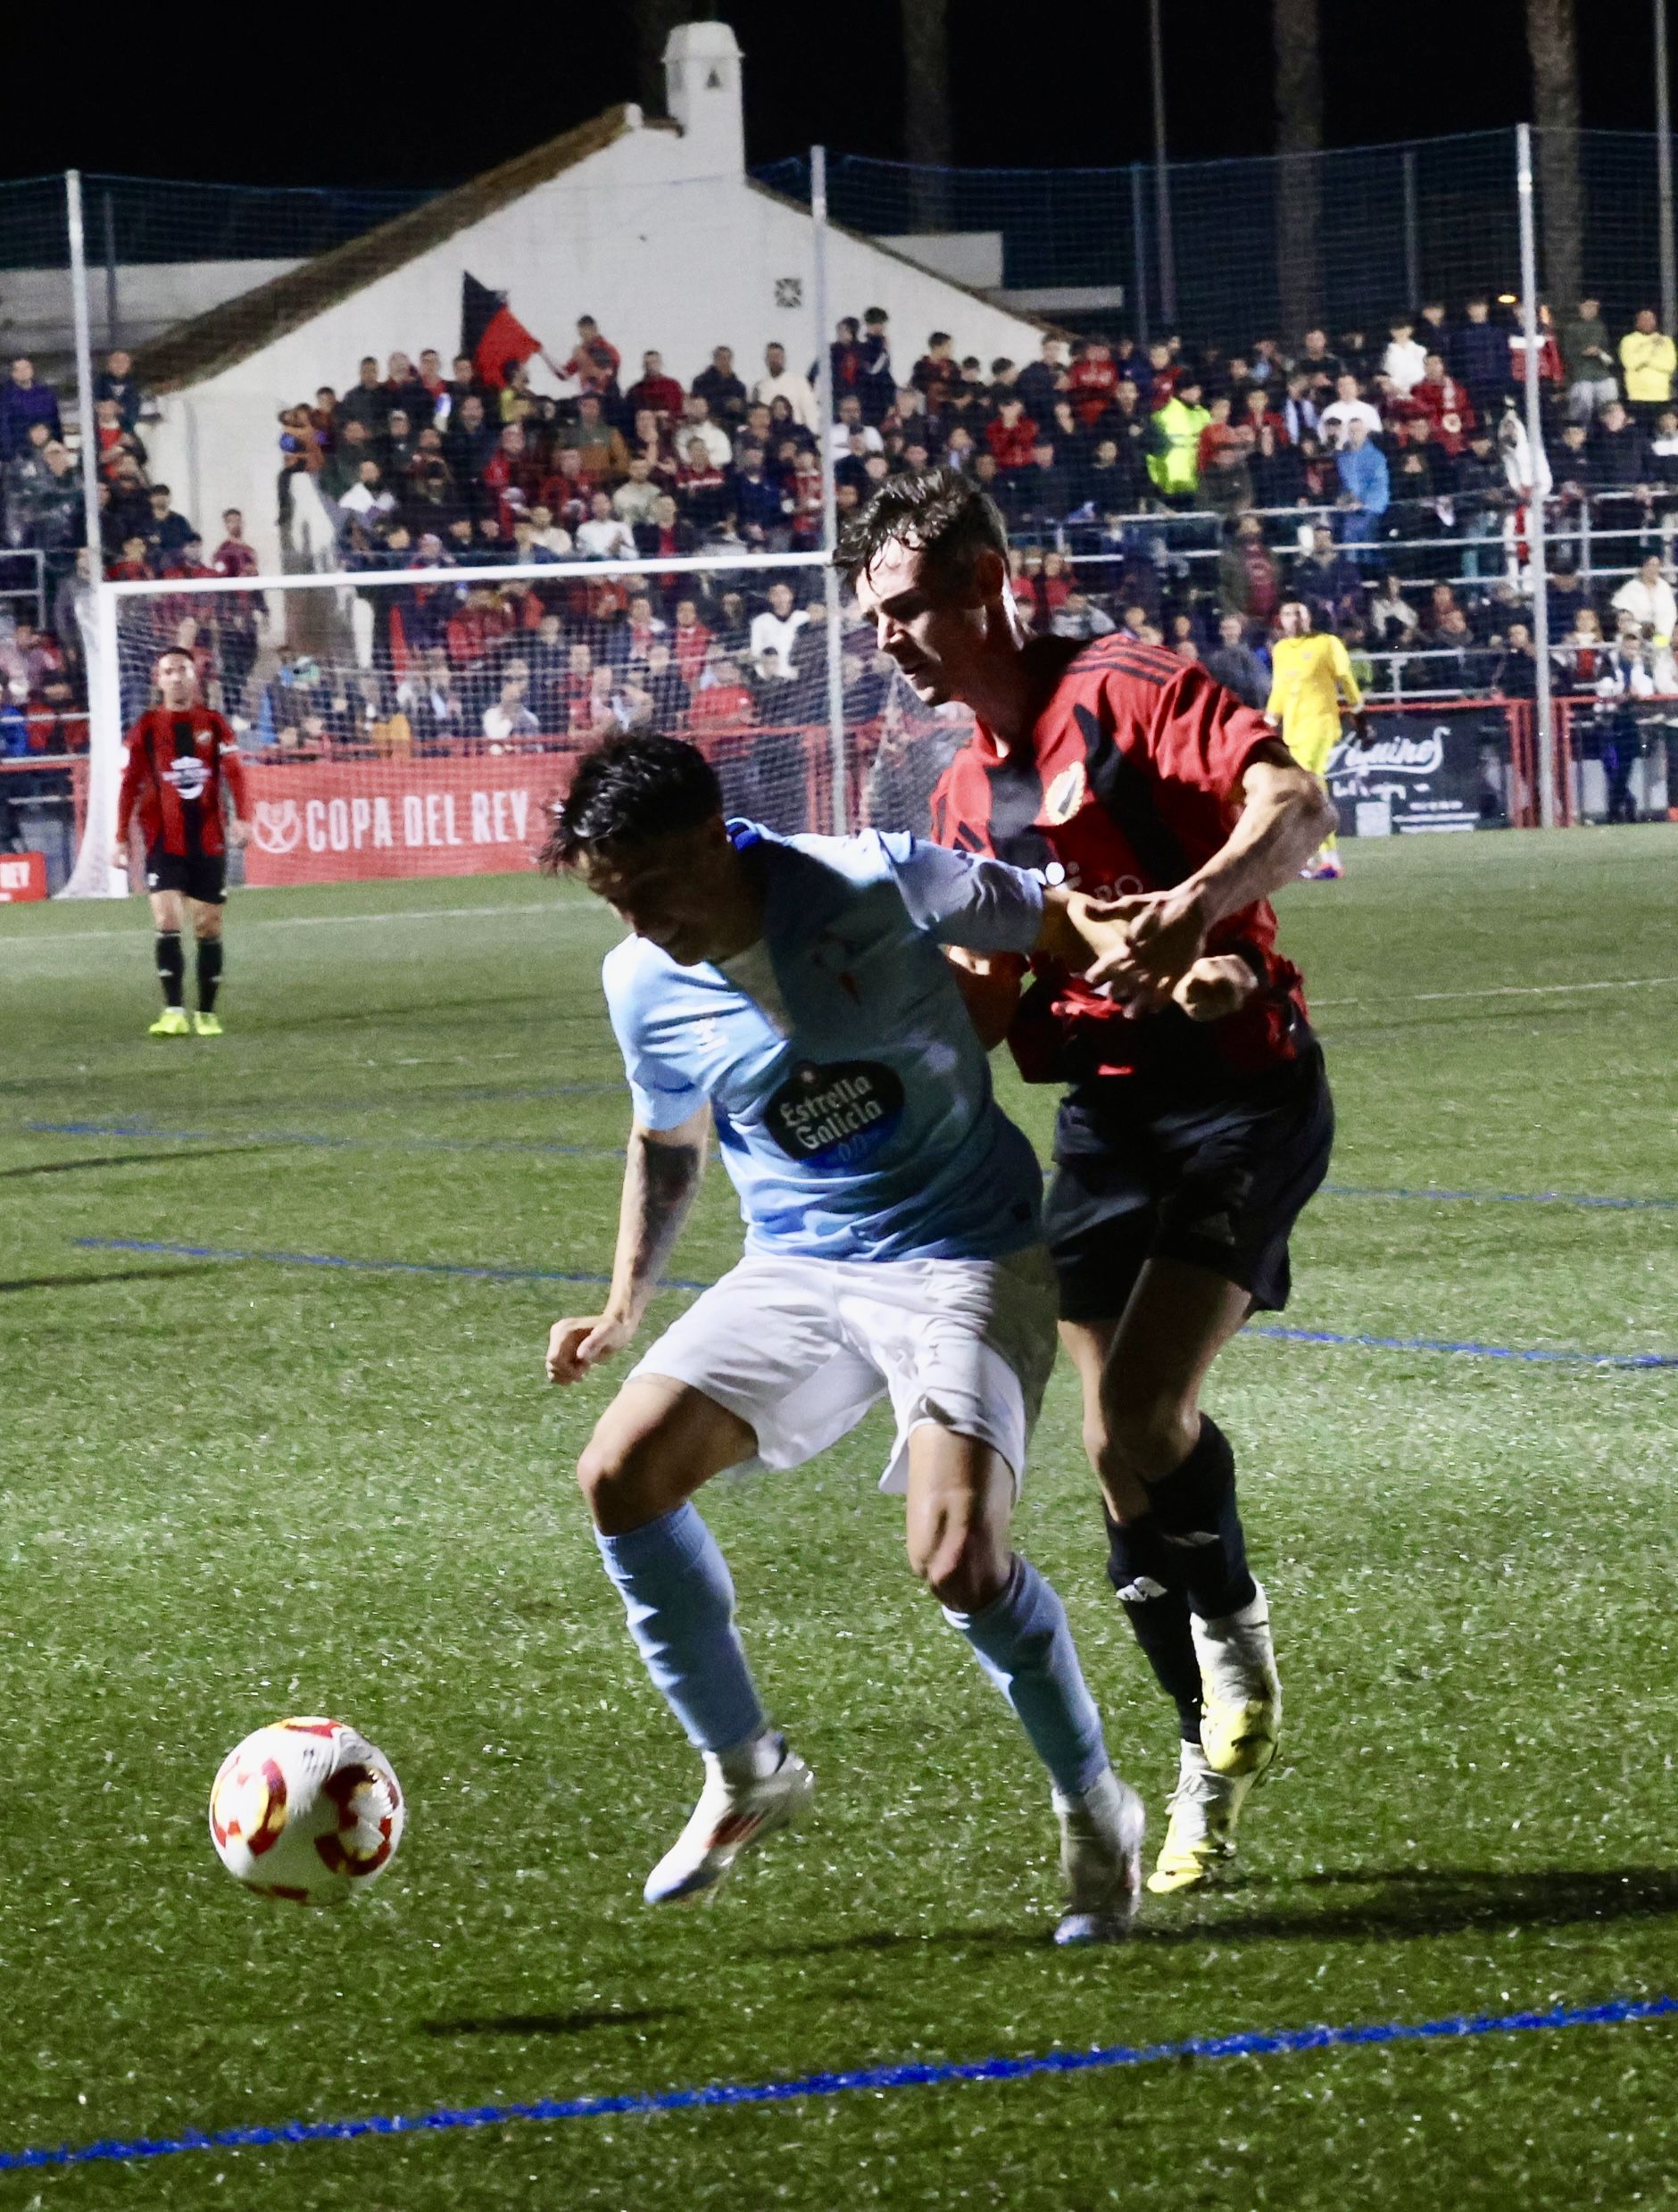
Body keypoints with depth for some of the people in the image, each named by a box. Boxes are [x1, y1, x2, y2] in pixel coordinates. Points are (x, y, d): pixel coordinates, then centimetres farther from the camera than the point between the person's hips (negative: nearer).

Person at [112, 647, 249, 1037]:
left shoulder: (213, 724, 5)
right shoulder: (147, 727, 3)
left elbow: (233, 772, -2)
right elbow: (130, 784, 3)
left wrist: (242, 817, -17)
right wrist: (122, 838, 0)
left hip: (208, 840, 1)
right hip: (164, 841, -1)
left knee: (208, 927, 5)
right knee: (167, 922, -14)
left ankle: (207, 1014, 14)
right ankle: (174, 1013, -15)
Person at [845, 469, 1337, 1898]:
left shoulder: (1127, 691, -7)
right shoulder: (967, 798, 16)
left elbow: (1294, 806, -21)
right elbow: (984, 1008, 18)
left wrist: (1201, 903, -38)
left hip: (1243, 1094, -7)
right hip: (1105, 1118, 7)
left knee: (1141, 1415, -20)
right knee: (1121, 1449, 2)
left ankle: (1236, 1638, 8)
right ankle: (1213, 1757, 14)